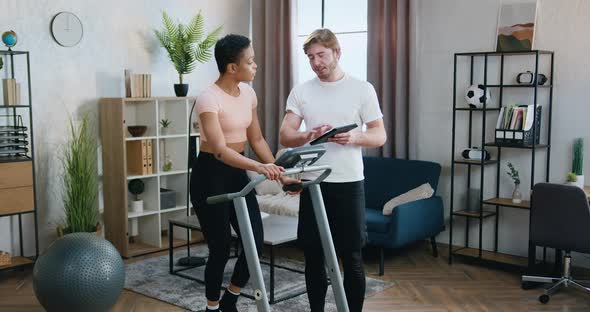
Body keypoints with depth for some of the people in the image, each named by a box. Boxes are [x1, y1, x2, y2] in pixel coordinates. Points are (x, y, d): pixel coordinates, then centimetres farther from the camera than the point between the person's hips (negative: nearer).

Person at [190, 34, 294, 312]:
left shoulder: (248, 93, 3)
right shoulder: (209, 98, -20)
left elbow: (256, 139, 10)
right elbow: (219, 150, -31)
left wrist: (278, 171, 1)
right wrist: (258, 167, -45)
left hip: (237, 172, 7)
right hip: (210, 175, -7)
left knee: (255, 242, 2)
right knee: (221, 248, 0)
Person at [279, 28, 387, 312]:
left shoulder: (362, 89, 1)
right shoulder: (300, 92, 6)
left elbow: (380, 136, 1)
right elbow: (285, 137, 1)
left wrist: (355, 137, -20)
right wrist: (308, 136, -20)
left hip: (350, 184, -2)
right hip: (312, 184, 2)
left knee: (352, 257, 5)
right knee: (313, 256, 10)